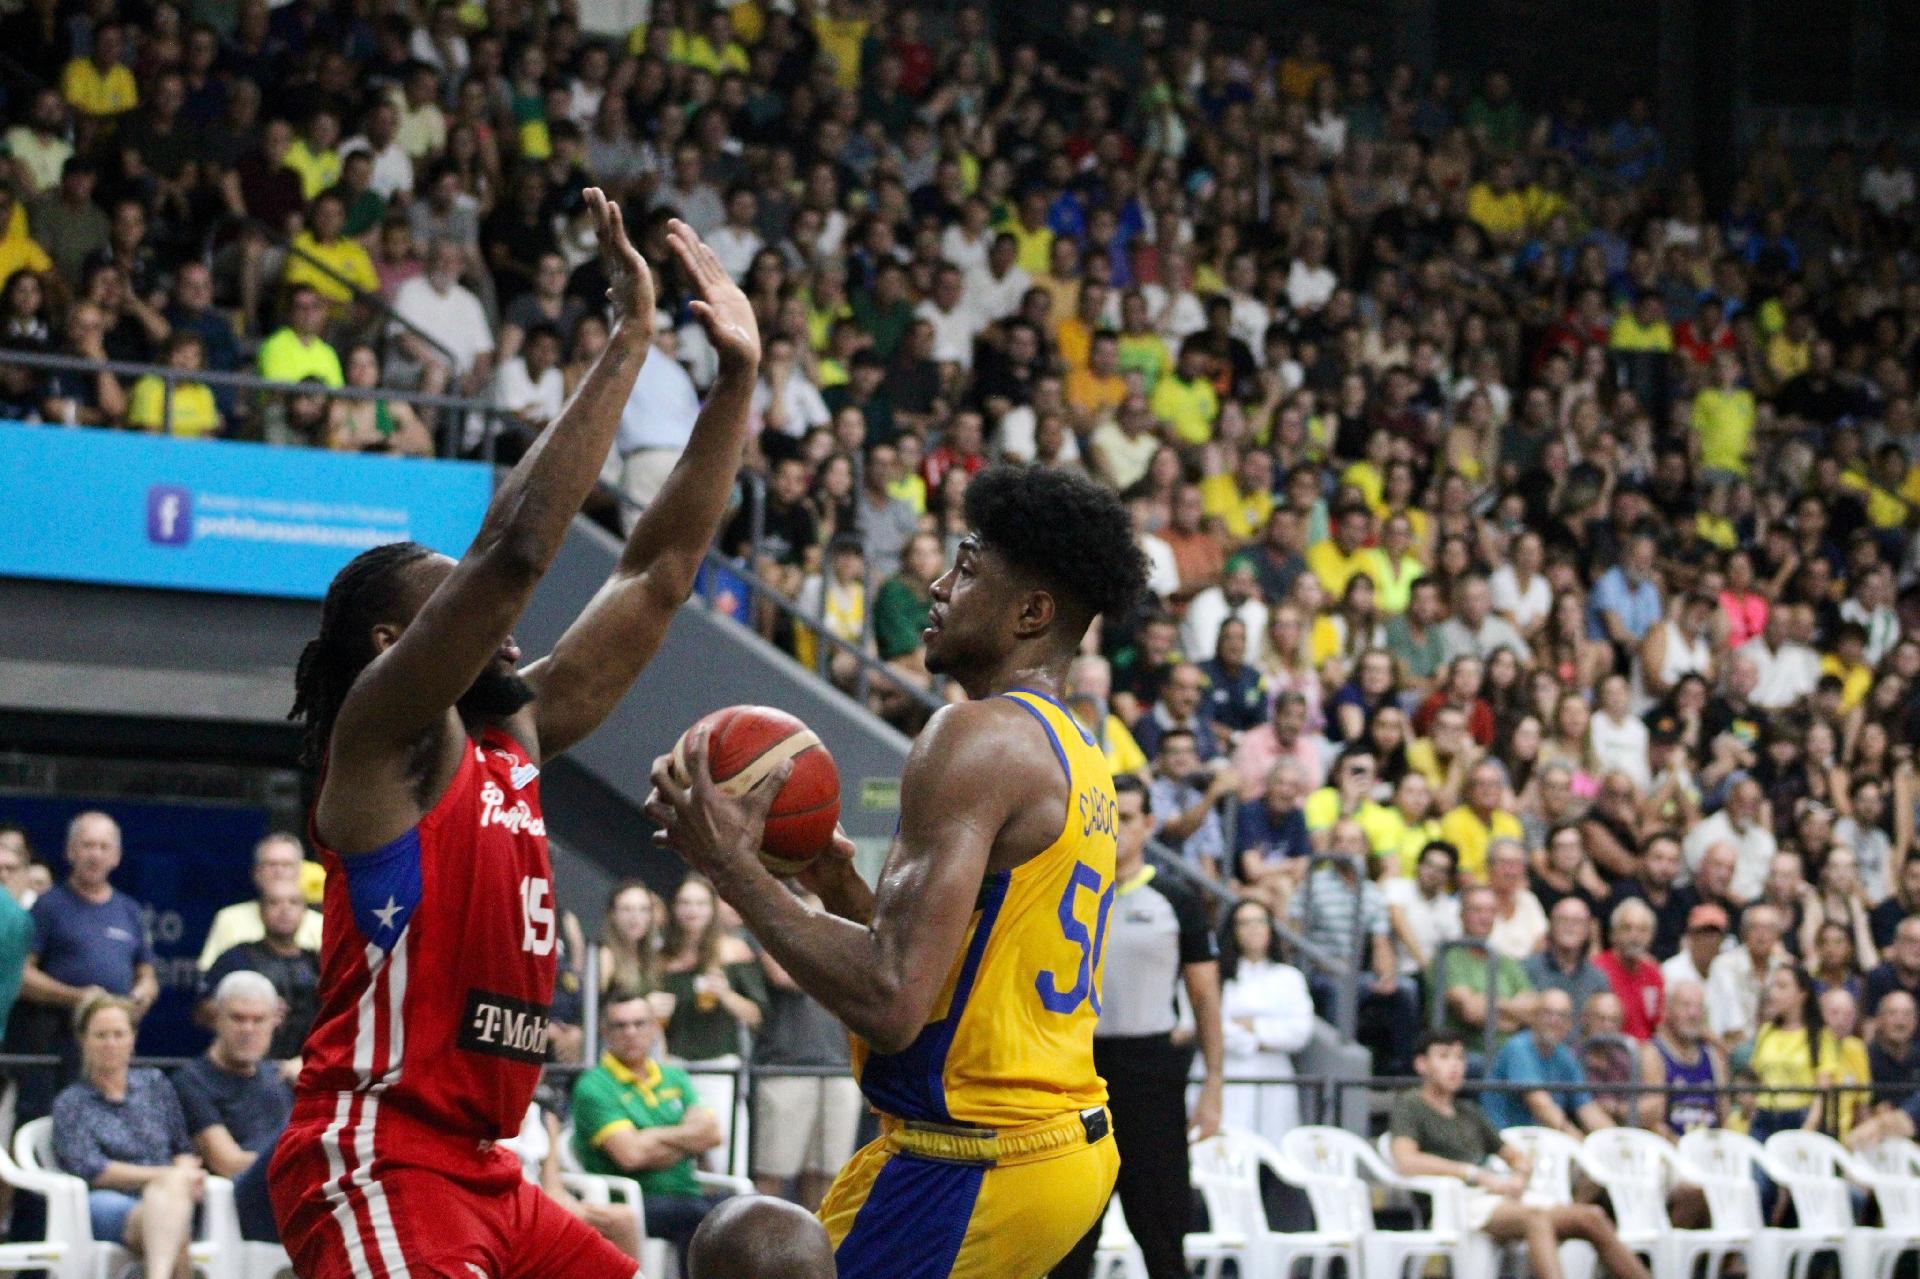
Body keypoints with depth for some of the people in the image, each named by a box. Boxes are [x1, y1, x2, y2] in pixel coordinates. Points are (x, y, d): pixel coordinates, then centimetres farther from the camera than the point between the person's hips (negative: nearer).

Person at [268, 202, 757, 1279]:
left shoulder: (517, 732, 16)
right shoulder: (384, 731, -7)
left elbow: (658, 575, 17)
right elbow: (516, 549, -20)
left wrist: (738, 380, 12)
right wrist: (630, 341, -18)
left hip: (481, 1173, 10)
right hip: (378, 1163, -10)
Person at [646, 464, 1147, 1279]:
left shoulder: (977, 737, -15)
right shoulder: (1079, 759, 15)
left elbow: (892, 1003, -23)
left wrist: (732, 866, -15)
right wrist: (840, 885, 15)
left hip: (965, 1167, -10)